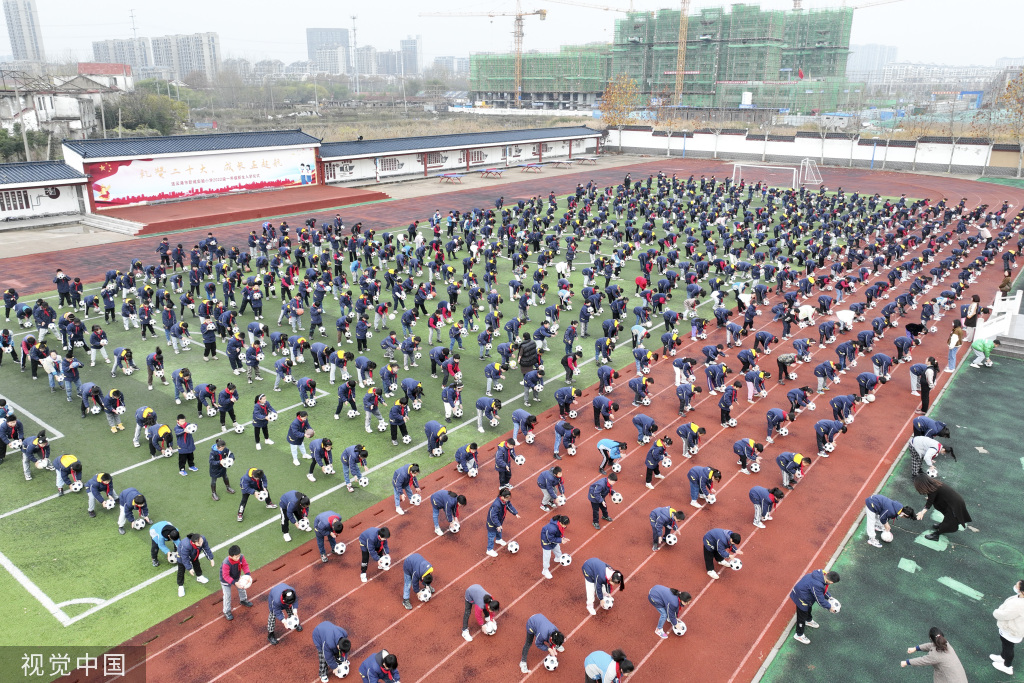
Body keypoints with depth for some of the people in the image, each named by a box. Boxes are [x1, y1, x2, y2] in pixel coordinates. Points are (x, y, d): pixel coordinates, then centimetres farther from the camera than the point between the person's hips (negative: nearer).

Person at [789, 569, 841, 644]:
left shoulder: (821, 573, -15)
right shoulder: (817, 585, -41)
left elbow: (823, 589, 6)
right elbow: (820, 600, -24)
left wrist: (829, 597, 5)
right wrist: (829, 607, -9)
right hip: (801, 598, -9)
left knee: (808, 608, 35)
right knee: (802, 616, 10)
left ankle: (808, 621, 64)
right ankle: (799, 635, 31)